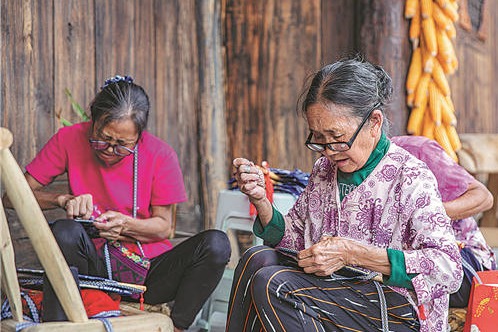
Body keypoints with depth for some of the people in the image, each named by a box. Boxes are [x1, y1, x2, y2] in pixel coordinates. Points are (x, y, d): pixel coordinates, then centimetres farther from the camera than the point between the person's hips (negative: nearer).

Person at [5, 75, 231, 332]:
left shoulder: (160, 154, -5)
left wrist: (126, 225, -20)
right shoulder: (70, 140, -4)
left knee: (216, 244, -25)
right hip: (94, 267, -1)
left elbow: (163, 227, 1)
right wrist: (63, 200, -20)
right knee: (64, 232, -35)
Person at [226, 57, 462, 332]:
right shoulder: (324, 170, 10)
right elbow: (293, 239, 17)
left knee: (271, 284, -25)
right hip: (338, 296, 7)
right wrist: (260, 200, -5)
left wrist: (352, 253, -25)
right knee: (257, 258, -15)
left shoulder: (410, 177, -11)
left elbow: (449, 270, -20)